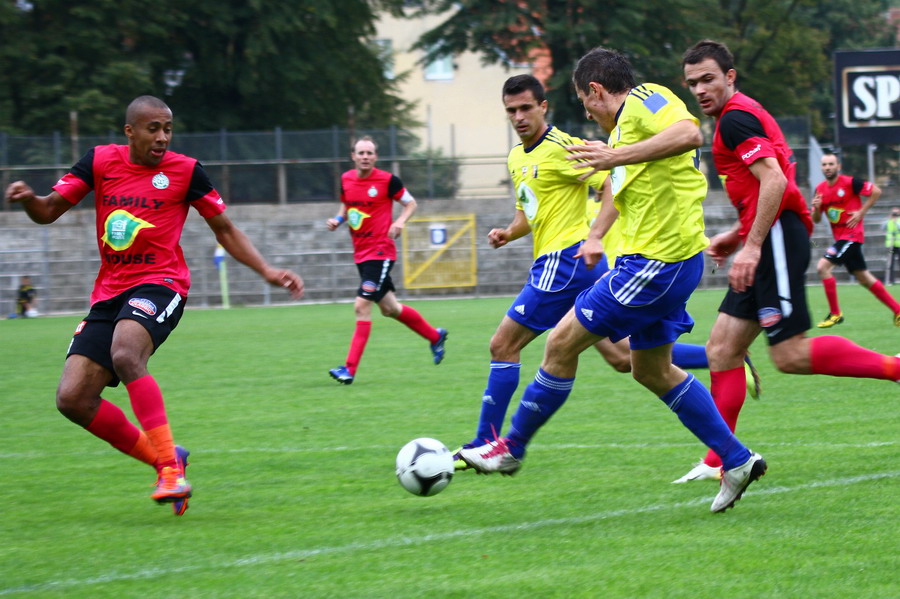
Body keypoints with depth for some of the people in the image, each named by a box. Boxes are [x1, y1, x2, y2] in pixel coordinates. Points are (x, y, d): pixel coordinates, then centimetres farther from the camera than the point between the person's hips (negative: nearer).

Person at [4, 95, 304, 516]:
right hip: (109, 292, 5)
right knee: (72, 399, -8)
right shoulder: (100, 162, 7)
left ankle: (171, 469, -35)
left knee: (125, 354, -36)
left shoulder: (184, 170, 1)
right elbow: (48, 212, 7)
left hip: (159, 284, -5)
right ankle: (162, 458, 7)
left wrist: (267, 271, -2)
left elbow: (225, 231, 10)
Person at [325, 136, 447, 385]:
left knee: (362, 306, -15)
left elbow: (410, 203, 2)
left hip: (381, 251, -7)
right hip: (360, 253, 7)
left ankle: (350, 369, -14)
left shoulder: (387, 180, -10)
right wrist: (338, 220, 1)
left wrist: (400, 222, -16)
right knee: (389, 308, 16)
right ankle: (435, 336, 38)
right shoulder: (346, 179, 5)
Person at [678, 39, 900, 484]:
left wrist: (752, 246, -23)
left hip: (776, 237, -10)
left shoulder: (736, 118, -10)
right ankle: (720, 460, 3)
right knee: (721, 349, 5)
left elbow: (774, 180, -21)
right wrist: (737, 236, 23)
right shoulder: (747, 114, 21)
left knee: (790, 355, -14)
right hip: (770, 242, 10)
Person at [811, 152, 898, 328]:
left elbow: (876, 191, -9)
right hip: (839, 236, 8)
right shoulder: (820, 189, 6)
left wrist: (861, 212, -14)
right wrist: (816, 208, -12)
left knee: (823, 266, -19)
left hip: (852, 234, -8)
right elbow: (816, 219, 10)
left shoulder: (849, 182, -13)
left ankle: (835, 313, -11)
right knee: (864, 278, 11)